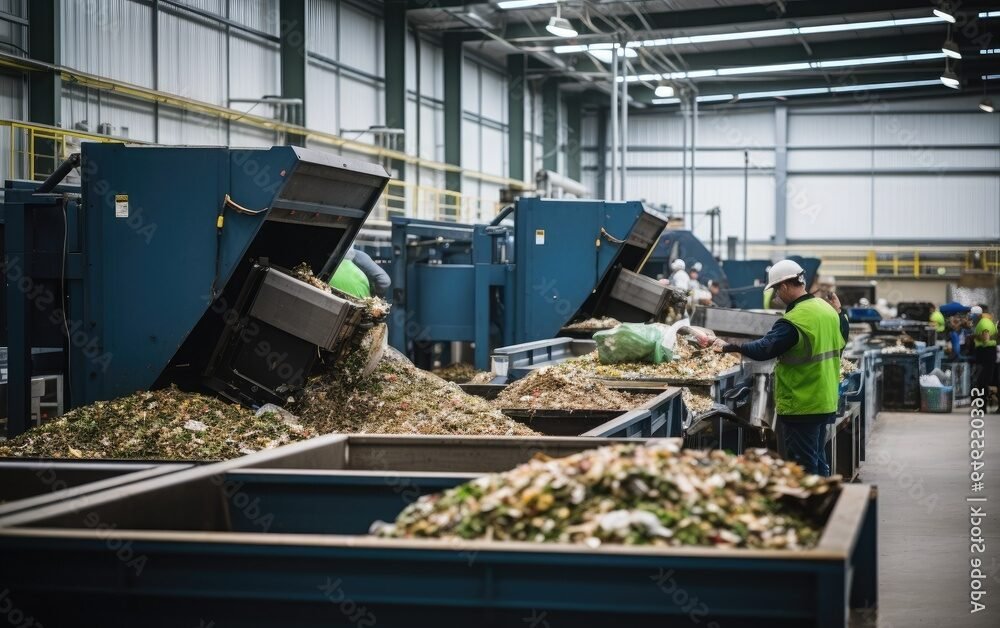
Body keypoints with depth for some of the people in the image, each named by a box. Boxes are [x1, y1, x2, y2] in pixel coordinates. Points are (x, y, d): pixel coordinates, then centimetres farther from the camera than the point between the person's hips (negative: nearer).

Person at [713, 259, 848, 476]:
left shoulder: (794, 321, -22)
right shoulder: (827, 309, 4)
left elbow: (764, 349, -29)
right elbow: (840, 342, 18)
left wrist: (729, 347, -23)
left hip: (802, 405, -9)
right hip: (826, 401, 9)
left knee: (804, 465, -1)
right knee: (818, 460, 18)